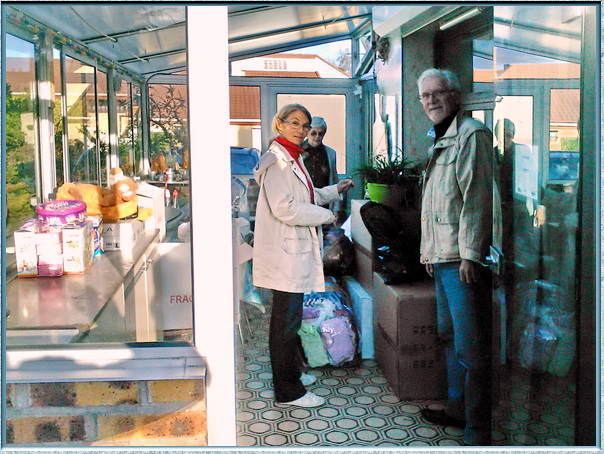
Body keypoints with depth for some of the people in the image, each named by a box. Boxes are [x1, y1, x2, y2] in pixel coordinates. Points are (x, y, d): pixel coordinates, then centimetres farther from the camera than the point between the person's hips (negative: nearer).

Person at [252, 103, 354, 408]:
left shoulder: (293, 159, 16)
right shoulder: (277, 160, -16)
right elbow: (284, 207, -24)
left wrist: (334, 191, 18)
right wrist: (326, 215, -16)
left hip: (295, 249, 10)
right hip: (284, 250, -10)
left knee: (289, 316, 19)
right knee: (287, 319, -3)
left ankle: (289, 374, 34)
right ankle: (288, 391, 6)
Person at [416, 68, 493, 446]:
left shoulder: (471, 134, -9)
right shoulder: (440, 140, 21)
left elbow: (476, 198, -16)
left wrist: (470, 255, -20)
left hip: (464, 258, -10)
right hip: (442, 257, 10)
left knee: (471, 346, -7)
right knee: (450, 334, 17)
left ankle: (478, 432, 1)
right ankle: (457, 409, 31)